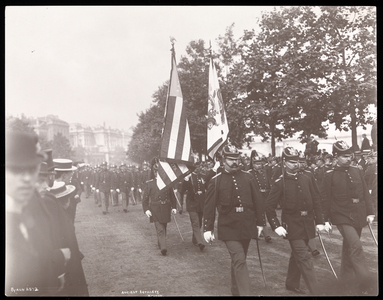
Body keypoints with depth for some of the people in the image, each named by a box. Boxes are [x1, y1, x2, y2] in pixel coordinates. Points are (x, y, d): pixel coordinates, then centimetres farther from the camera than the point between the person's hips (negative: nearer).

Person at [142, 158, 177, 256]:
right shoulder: (149, 184, -1)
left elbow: (172, 196, 11)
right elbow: (145, 198, 0)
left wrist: (174, 207, 4)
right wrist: (146, 209, -10)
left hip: (166, 209, 3)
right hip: (155, 210, -3)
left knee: (164, 228, 13)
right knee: (160, 229, -12)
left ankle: (160, 244, 32)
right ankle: (163, 248, -16)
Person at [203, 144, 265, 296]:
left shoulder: (247, 177, 5)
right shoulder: (216, 180, -2)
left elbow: (257, 201, 8)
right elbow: (209, 206, -1)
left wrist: (260, 222, 7)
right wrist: (207, 229, -3)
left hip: (247, 226, 3)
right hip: (229, 228, -3)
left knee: (238, 261, 16)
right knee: (240, 261, -13)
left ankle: (236, 291, 35)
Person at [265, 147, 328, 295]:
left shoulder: (306, 179, 5)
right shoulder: (280, 183, -9)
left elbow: (316, 201, 9)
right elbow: (269, 206, -9)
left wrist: (319, 221, 3)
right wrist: (276, 226, -15)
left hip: (307, 225, 5)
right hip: (292, 226, -5)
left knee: (297, 255, 20)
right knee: (305, 259, -7)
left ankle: (291, 283, 37)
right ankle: (315, 292, -3)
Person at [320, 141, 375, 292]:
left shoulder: (357, 172, 5)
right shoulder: (330, 175, -8)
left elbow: (365, 193, 9)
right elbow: (325, 199, -6)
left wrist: (369, 212, 5)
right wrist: (326, 218, -5)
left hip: (358, 216, 5)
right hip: (342, 217, -5)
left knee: (349, 247, 17)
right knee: (356, 246, -18)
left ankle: (346, 276, 34)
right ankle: (364, 280, -13)